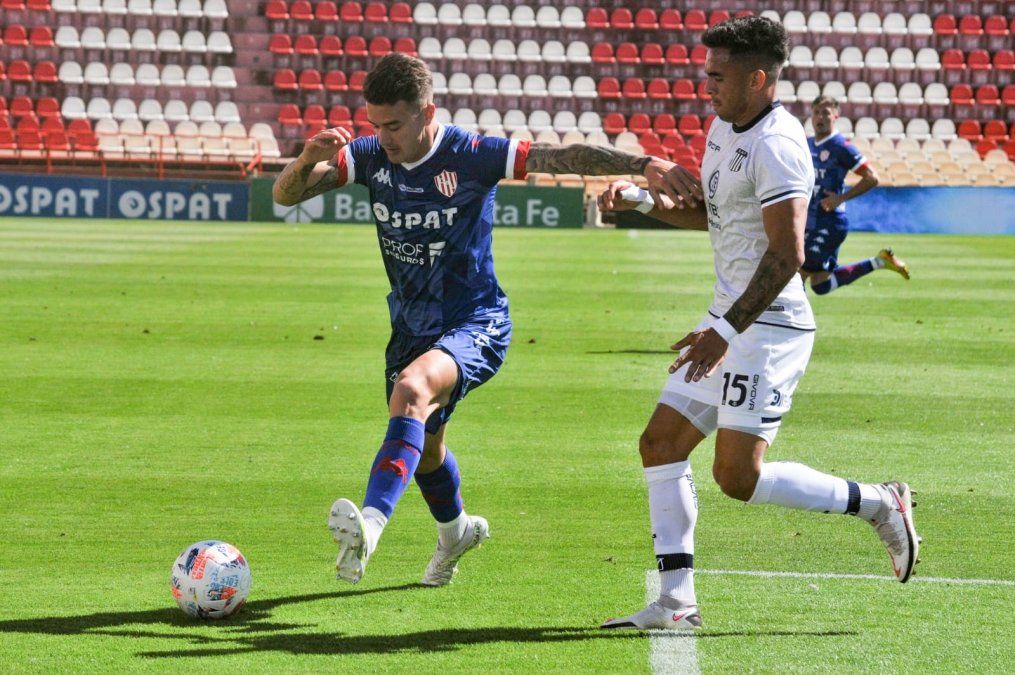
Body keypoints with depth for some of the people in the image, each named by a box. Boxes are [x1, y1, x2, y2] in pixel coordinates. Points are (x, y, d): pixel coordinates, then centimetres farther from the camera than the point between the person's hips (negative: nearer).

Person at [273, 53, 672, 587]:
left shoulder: (471, 156, -17)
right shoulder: (370, 157, -6)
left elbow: (564, 158, -19)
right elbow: (285, 195, -10)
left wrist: (641, 164, -31)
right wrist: (308, 159, -32)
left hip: (475, 325, -6)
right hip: (411, 328, 6)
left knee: (412, 389, -36)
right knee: (423, 447, 21)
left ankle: (371, 524, -51)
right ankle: (455, 531, 54)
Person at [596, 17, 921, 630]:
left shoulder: (776, 147, -19)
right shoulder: (726, 127, 12)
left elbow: (786, 256, -24)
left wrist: (726, 332, -26)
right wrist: (643, 200, 10)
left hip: (769, 327, -10)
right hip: (731, 321, 10)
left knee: (738, 476, -13)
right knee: (661, 443, 6)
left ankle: (877, 503, 3)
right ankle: (676, 601, 8)